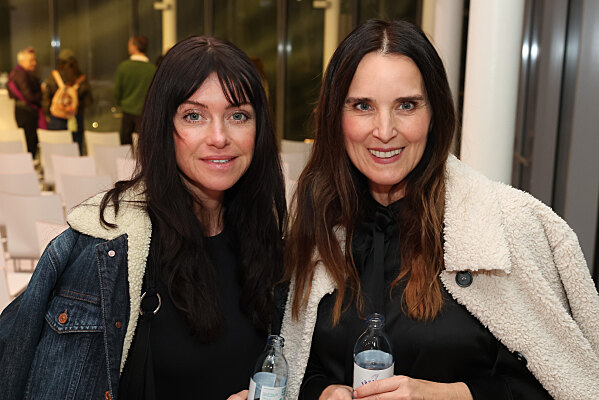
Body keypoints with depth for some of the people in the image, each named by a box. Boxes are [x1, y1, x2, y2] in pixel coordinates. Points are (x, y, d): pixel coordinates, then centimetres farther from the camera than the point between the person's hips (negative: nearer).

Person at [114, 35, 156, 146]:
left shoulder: (123, 66, -5)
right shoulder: (152, 68, -9)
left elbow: (117, 90, 1)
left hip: (127, 111, 2)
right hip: (145, 112, -1)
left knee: (125, 143, 12)